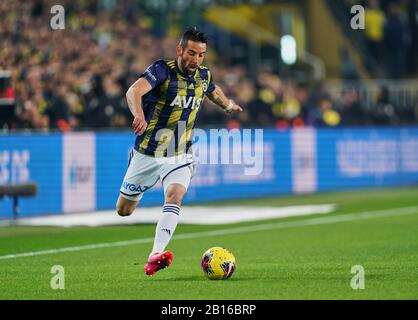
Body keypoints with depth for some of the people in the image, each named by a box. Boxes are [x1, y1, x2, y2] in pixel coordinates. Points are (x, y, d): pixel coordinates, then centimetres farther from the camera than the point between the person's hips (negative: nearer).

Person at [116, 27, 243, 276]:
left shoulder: (204, 76, -1)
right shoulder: (162, 70, -19)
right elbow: (134, 91, -39)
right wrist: (138, 114, -58)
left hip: (180, 156, 2)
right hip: (147, 154, -2)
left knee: (174, 197, -27)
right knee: (124, 211, 11)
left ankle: (156, 254, -40)